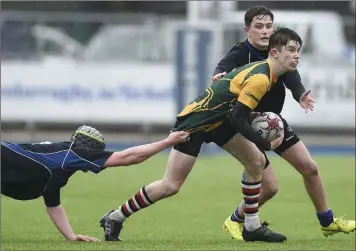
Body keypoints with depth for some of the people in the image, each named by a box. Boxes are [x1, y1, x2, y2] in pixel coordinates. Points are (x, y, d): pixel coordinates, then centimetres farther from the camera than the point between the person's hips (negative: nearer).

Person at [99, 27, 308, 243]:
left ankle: (252, 227, 11)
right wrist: (267, 145, -16)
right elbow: (237, 120, -26)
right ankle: (115, 218, 6)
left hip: (219, 120, 10)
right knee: (170, 186, -8)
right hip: (195, 122, -10)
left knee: (256, 161, 3)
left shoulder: (263, 71, 4)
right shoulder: (260, 79, -25)